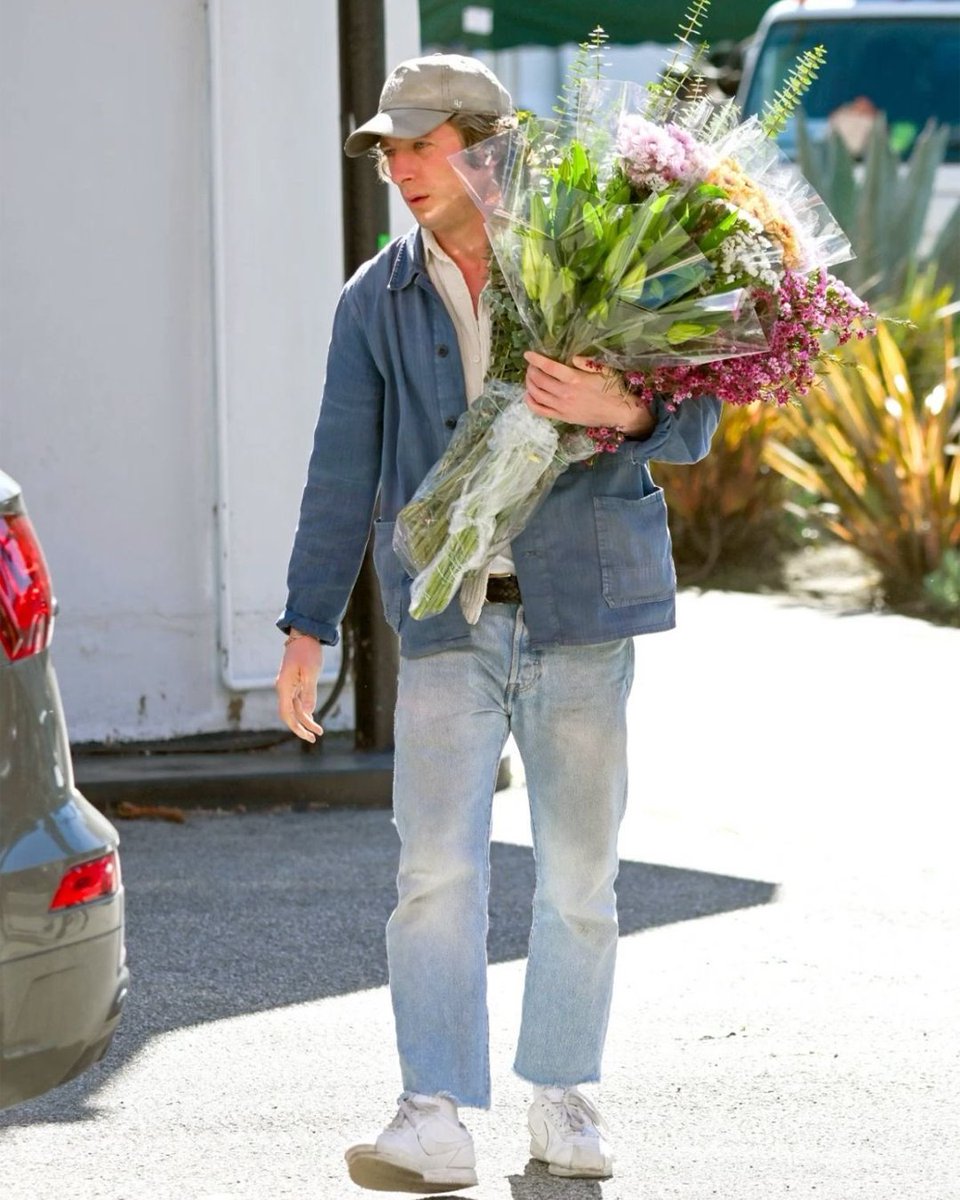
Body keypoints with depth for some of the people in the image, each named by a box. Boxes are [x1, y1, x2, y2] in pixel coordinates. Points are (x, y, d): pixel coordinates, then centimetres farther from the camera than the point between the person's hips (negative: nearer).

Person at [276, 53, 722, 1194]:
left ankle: (561, 1100, 19)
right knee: (437, 871, -11)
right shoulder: (376, 304, 8)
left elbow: (692, 422, 0)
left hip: (580, 608, -1)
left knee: (579, 872, 5)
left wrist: (622, 409, -23)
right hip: (448, 624, 1)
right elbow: (343, 472, 8)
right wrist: (307, 628, 2)